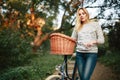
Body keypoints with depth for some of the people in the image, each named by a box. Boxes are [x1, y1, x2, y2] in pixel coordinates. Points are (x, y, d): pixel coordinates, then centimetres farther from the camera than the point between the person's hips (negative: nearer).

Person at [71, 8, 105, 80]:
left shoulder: (95, 24, 6)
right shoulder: (77, 27, 14)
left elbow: (102, 40, 2)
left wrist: (93, 41, -17)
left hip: (91, 53, -3)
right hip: (79, 53, 4)